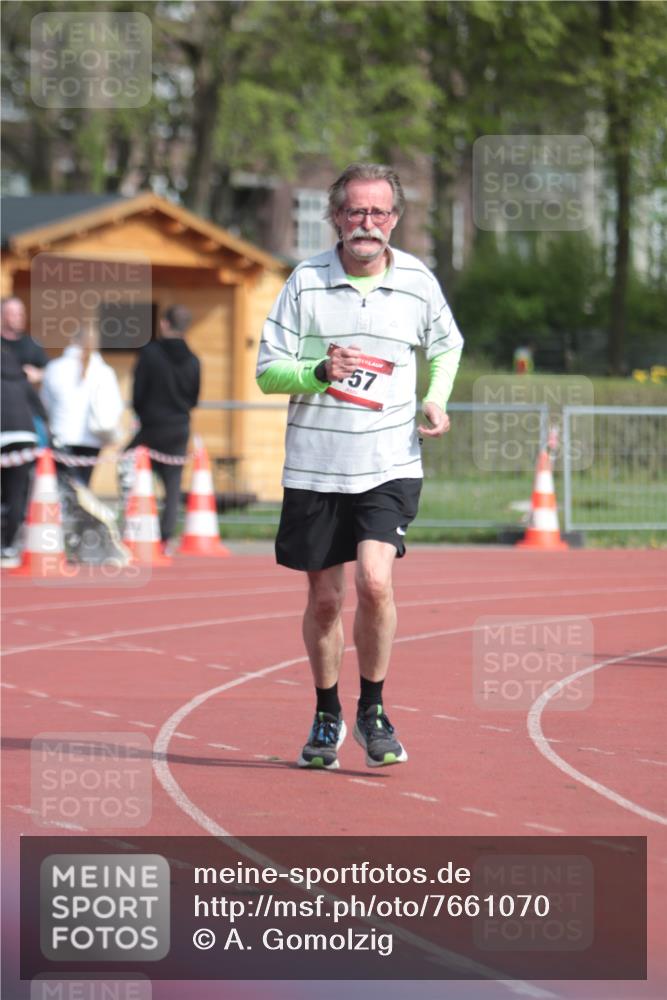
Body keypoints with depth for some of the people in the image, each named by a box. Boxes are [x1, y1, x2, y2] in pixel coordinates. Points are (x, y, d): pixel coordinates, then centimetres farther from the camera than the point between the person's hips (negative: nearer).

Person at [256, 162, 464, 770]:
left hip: (390, 468, 0)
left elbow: (446, 347, 21)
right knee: (325, 599, 7)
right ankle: (327, 716, 27)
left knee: (375, 582, -18)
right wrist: (319, 372, -21)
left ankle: (373, 708, 2)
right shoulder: (306, 282, -3)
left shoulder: (419, 282, 2)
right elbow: (268, 370, -2)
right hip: (314, 468, 1)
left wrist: (437, 401, 3)